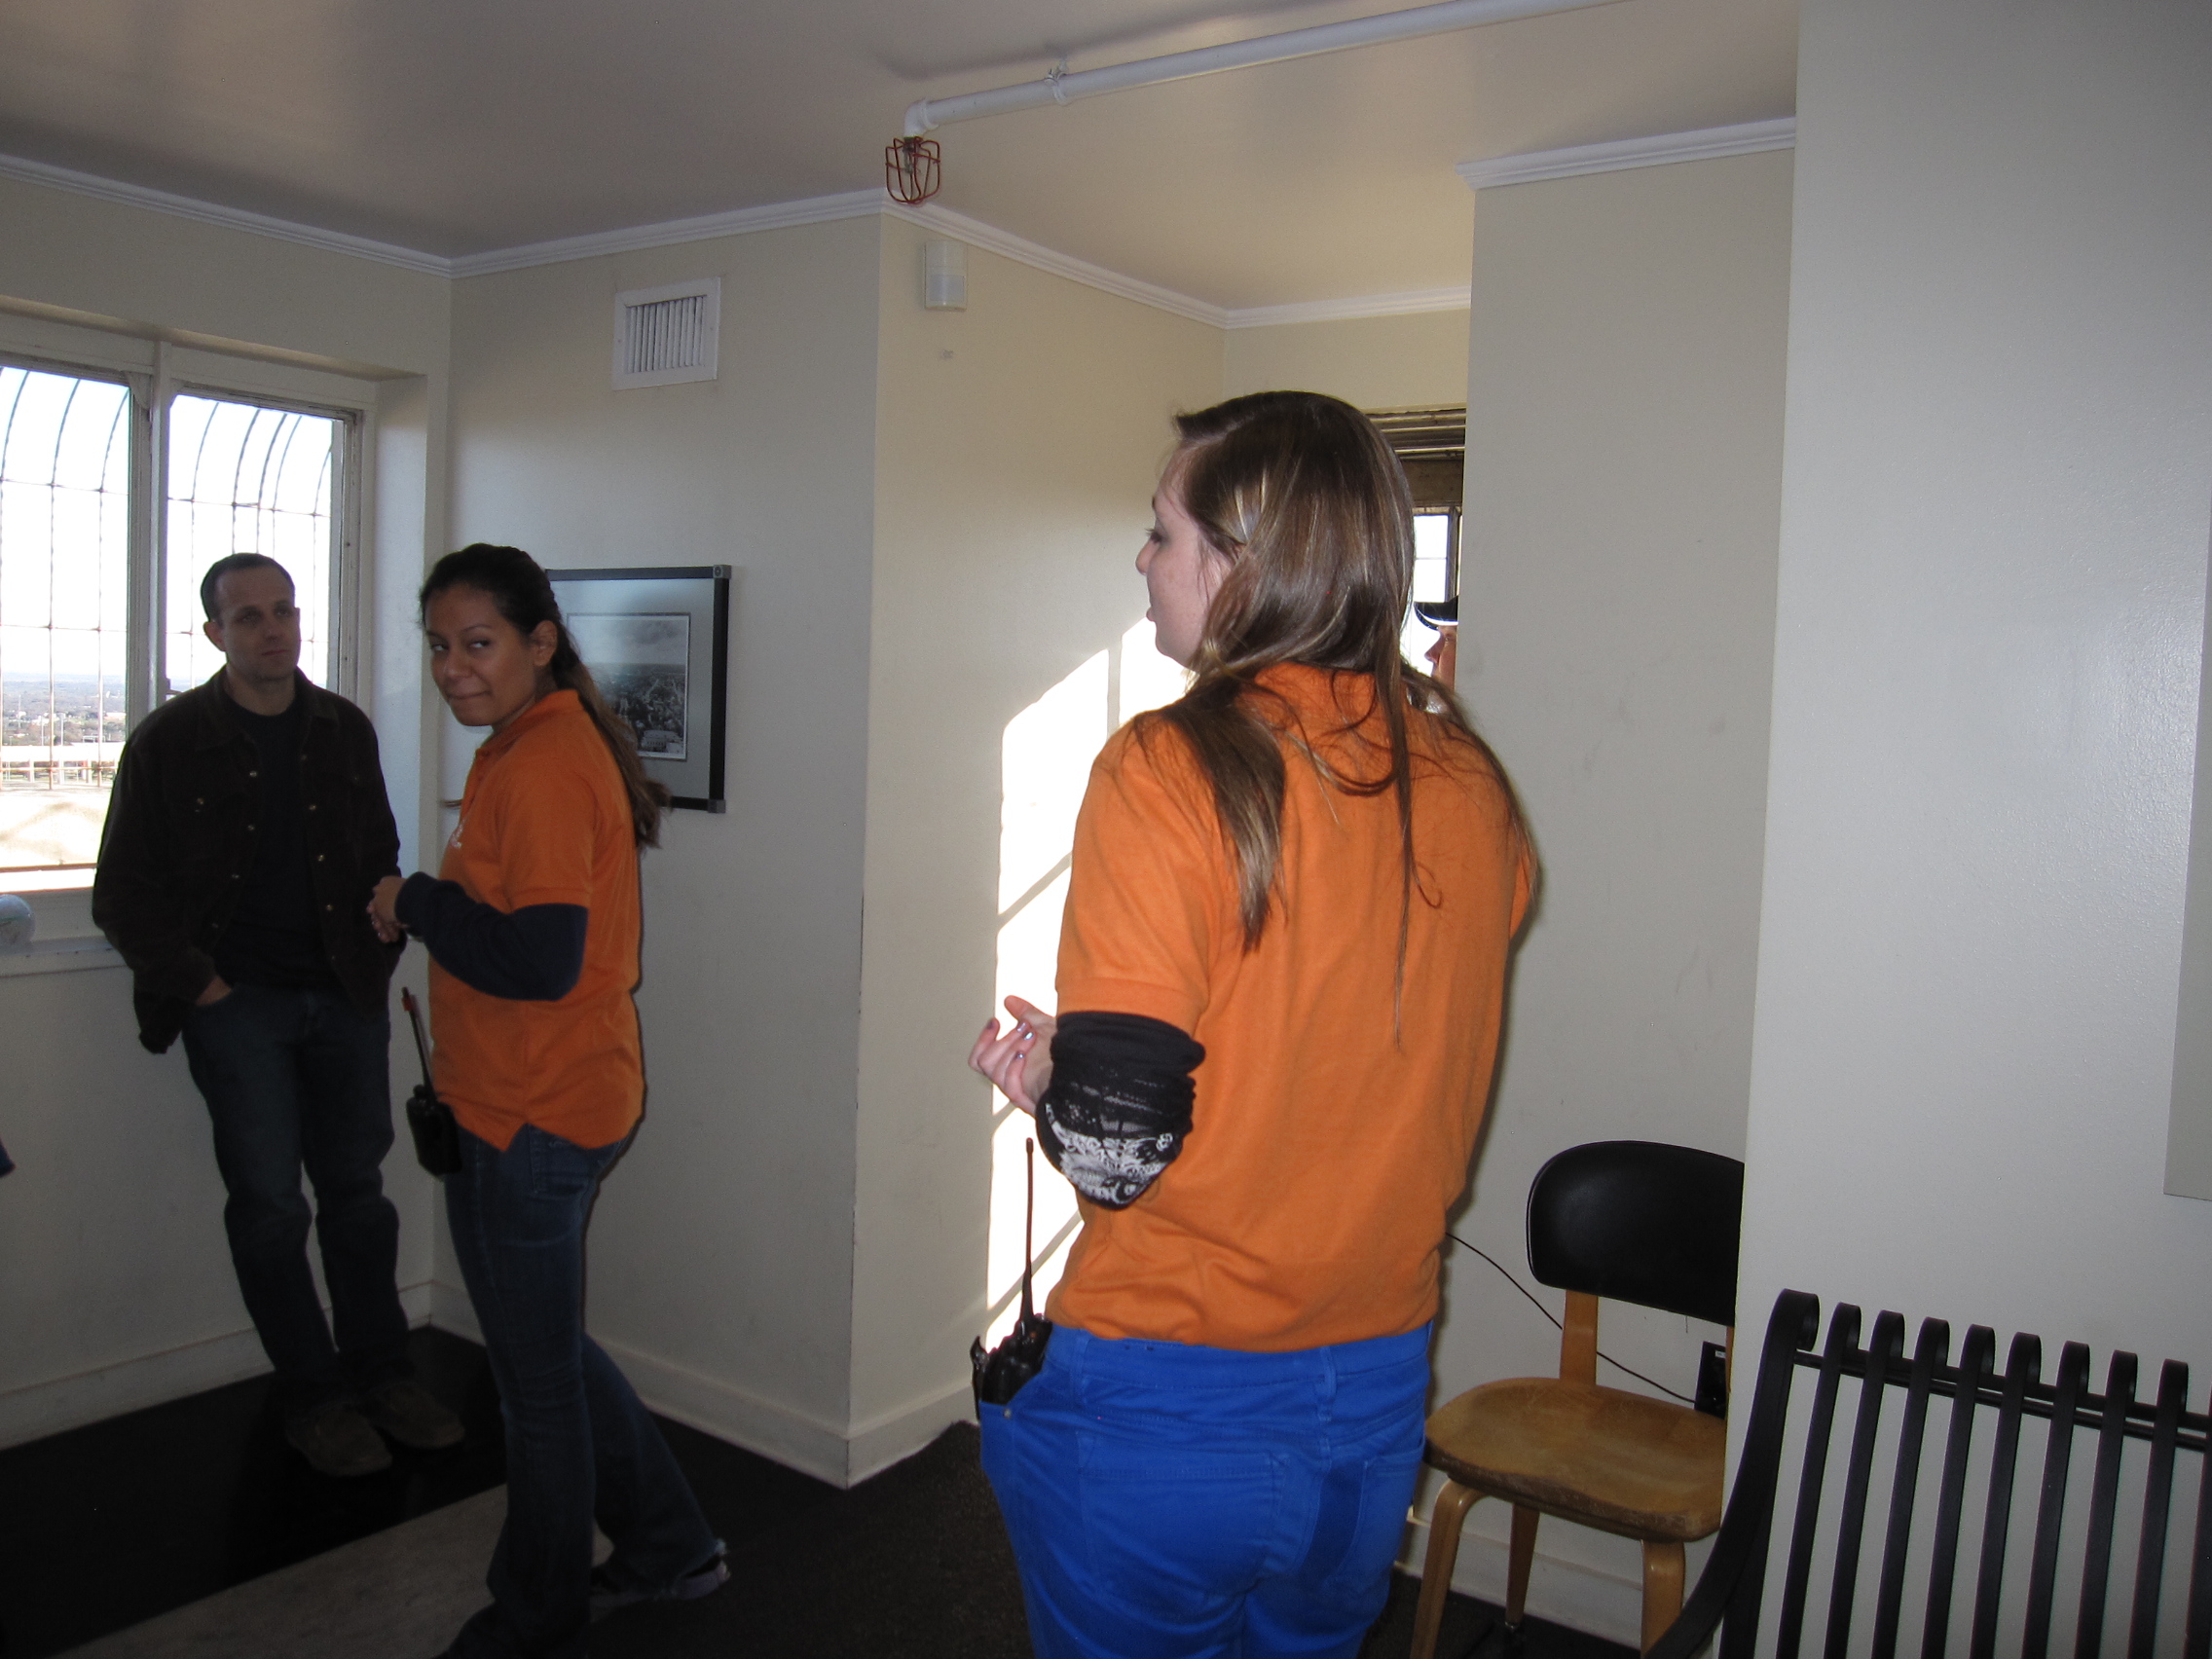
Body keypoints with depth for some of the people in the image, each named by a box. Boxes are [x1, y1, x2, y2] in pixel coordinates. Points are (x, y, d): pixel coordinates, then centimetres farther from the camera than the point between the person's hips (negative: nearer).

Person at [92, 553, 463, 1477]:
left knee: (357, 1188, 9)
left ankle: (378, 1373, 22)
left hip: (344, 995, 3)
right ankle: (312, 1395, 13)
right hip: (238, 998, -3)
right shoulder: (169, 741, -3)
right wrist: (194, 983, -7)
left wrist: (377, 961, 6)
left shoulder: (345, 731, 7)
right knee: (269, 1203, -1)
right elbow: (124, 893, 0)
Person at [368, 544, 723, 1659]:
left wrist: (417, 905, -15)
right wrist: (436, 908, 5)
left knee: (538, 1373, 8)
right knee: (547, 1349, 24)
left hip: (533, 1116, -11)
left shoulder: (539, 765, -20)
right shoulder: (552, 742, 12)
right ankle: (669, 1546, 38)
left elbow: (538, 959, -27)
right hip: (548, 1098, 11)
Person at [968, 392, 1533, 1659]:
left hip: (1167, 1404, -5)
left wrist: (1037, 1072, -2)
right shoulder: (1473, 787, -2)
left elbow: (1115, 1151, -23)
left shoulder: (1170, 770, -20)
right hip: (1382, 1399, 5)